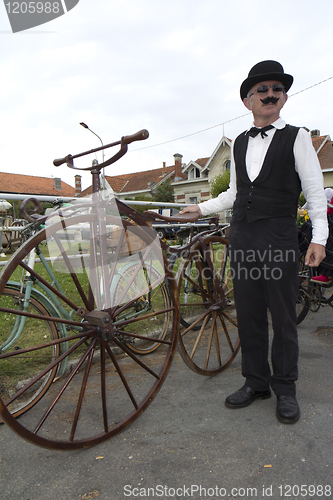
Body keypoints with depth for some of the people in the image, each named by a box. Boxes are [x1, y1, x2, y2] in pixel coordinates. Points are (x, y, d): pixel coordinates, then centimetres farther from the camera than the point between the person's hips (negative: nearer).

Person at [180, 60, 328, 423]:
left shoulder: (296, 137, 4)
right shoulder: (239, 144, 16)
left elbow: (315, 191, 0)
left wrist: (319, 238, -8)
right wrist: (202, 208, 21)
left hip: (279, 236, -4)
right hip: (242, 237, 4)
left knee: (283, 315, 2)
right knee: (248, 314, 8)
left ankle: (285, 388, 18)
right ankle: (256, 382, 22)